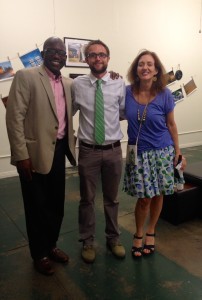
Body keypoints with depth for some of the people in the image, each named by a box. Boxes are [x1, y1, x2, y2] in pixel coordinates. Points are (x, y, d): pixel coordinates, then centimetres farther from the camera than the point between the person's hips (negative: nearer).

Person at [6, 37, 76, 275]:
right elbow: (14, 116, -13)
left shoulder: (68, 84, 12)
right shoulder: (25, 77, -7)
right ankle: (39, 254, 30)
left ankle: (51, 245, 39)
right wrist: (21, 154, -17)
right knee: (37, 206, 9)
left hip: (58, 150, 6)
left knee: (56, 204, 16)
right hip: (34, 152, -6)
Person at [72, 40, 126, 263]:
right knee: (87, 199, 12)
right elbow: (68, 111, 5)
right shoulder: (77, 84, -3)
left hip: (113, 150, 1)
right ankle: (87, 241, 33)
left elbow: (124, 113, 7)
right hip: (88, 150, -1)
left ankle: (113, 238, 38)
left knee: (111, 198, 17)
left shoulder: (119, 84, -2)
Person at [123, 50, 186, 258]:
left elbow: (171, 125, 2)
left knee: (157, 195, 11)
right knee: (144, 198, 1)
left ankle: (150, 232, 36)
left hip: (162, 152, 1)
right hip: (138, 152, 0)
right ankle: (138, 235, 27)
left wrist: (178, 152, 3)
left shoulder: (164, 94, -7)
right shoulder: (127, 92, -5)